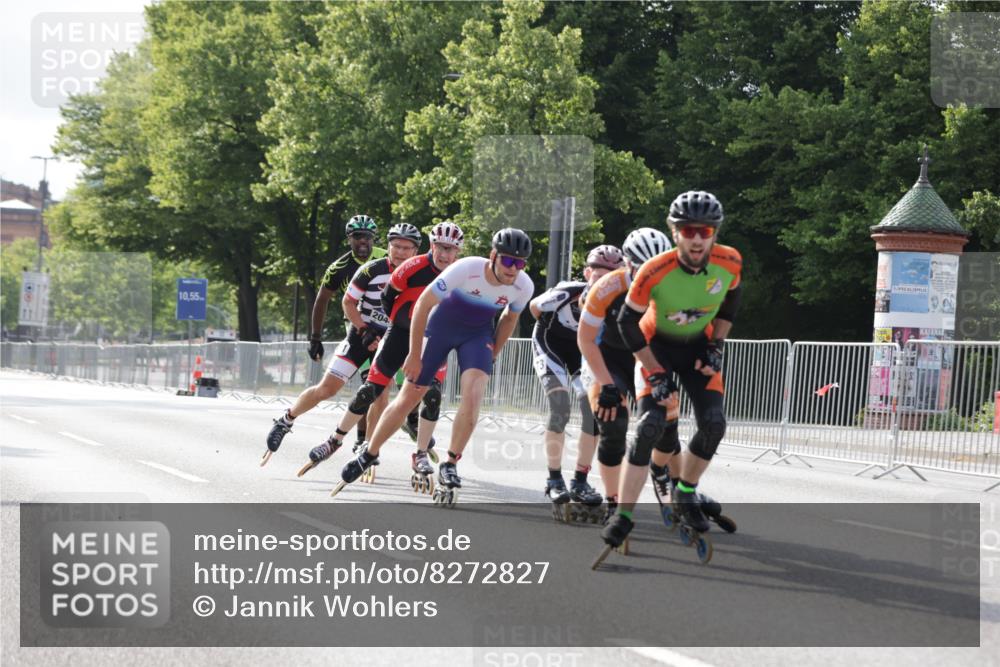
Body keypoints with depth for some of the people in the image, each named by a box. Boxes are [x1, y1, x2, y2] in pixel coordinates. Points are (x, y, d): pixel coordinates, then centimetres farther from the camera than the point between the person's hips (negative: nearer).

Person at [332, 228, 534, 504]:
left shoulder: (523, 286, -19)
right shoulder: (466, 269, -32)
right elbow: (422, 304, -21)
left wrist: (491, 357, 6)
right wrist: (414, 356, -16)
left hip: (478, 334, 2)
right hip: (441, 326, -2)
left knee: (473, 396, -22)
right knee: (408, 398, 2)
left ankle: (449, 466, -8)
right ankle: (369, 455, 22)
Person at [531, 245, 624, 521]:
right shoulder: (567, 293, -34)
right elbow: (534, 306, -12)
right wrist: (552, 330, 2)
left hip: (583, 350, 4)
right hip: (551, 344, -4)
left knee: (593, 410, -6)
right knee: (560, 410, -18)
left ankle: (580, 482, 5)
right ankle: (554, 480, -5)